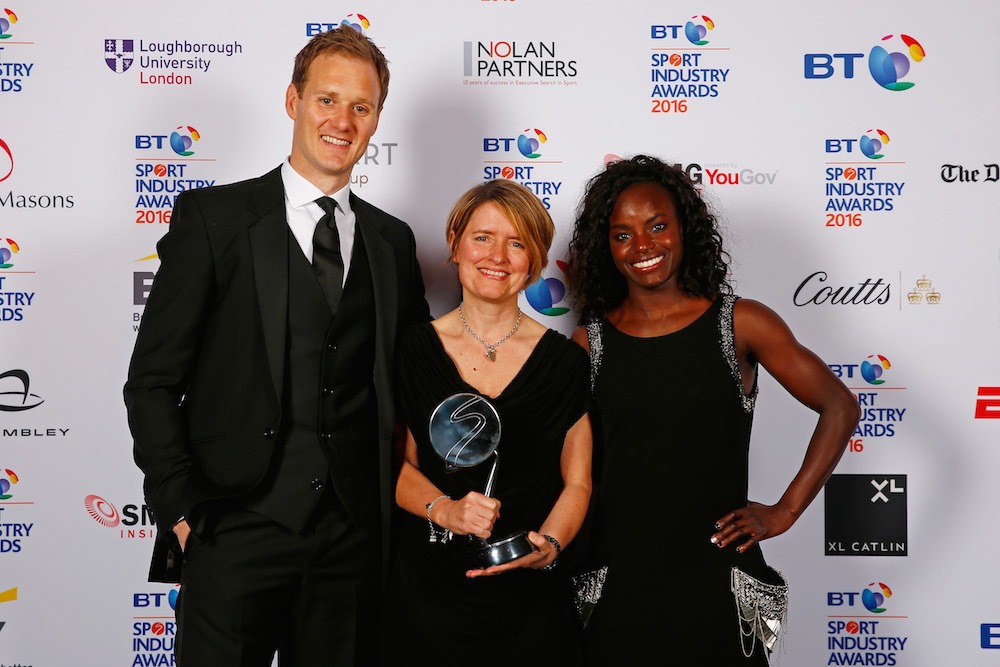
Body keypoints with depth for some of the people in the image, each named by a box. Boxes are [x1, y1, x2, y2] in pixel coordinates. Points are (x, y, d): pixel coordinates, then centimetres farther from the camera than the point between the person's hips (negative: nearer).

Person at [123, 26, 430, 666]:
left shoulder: (392, 240, 11)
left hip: (353, 539, 4)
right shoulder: (213, 217, -1)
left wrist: (400, 494, 4)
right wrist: (183, 510, -10)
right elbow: (153, 382, -3)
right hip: (236, 534, -3)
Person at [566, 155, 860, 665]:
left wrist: (785, 511, -3)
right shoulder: (588, 344, 1)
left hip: (715, 577, -1)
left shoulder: (741, 323, -3)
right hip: (614, 579, 1)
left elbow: (839, 408, 1)